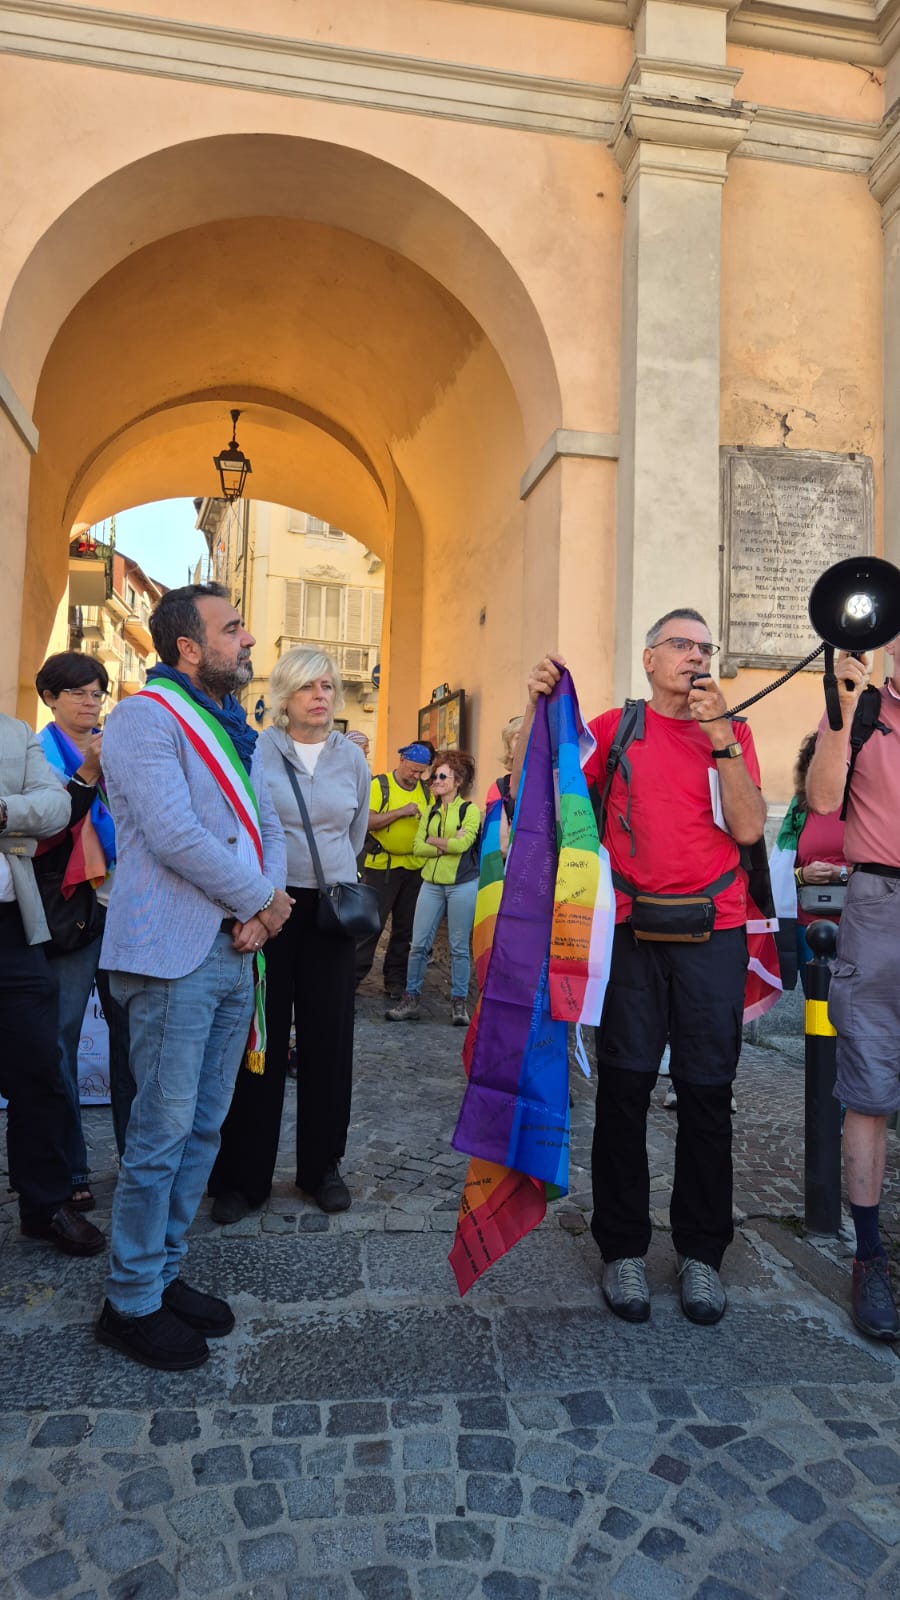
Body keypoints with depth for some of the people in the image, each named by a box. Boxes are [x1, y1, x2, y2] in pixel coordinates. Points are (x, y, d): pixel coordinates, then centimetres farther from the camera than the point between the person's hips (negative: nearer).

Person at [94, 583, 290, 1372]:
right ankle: (131, 1302, 17)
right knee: (162, 1132, 0)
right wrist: (261, 900, -10)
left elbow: (267, 826, 13)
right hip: (174, 953, -8)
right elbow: (174, 835, -20)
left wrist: (262, 907, -5)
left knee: (202, 1128, 14)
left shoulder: (233, 727, 18)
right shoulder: (145, 718, -9)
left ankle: (163, 1272, 30)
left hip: (234, 953, 8)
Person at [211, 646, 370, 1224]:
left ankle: (323, 1167, 22)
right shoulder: (257, 749, -2)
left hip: (332, 909, 3)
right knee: (260, 1037, 2)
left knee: (329, 1038, 7)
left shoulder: (352, 757, 8)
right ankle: (244, 1176, 15)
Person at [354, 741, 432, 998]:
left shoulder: (425, 791, 7)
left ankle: (395, 979, 23)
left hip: (414, 868, 5)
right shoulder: (380, 784, -6)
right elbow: (367, 821, -16)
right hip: (382, 866, -5)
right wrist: (401, 812, -21)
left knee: (406, 928, 11)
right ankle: (353, 976, 9)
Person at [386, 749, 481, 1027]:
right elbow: (417, 847, 1)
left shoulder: (469, 809, -1)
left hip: (462, 884, -4)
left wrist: (433, 841, -4)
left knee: (459, 947, 3)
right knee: (419, 944, 1)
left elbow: (463, 843, -17)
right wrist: (447, 845, -12)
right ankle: (410, 1001, 9)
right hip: (431, 882, 4)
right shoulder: (430, 811, 13)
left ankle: (459, 1004, 12)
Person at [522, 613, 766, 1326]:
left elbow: (749, 828, -5)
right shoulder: (614, 728, 6)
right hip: (632, 932, 0)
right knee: (624, 1087, 4)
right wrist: (538, 709, -8)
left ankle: (701, 1252, 23)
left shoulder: (733, 732, 8)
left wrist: (720, 736, -12)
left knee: (707, 1093, 6)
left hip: (712, 932, 1)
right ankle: (623, 1248, 20)